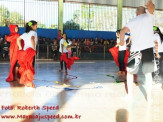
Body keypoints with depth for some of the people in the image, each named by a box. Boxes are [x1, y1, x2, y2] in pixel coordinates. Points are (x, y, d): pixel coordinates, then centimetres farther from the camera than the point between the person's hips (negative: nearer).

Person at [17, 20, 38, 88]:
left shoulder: (25, 33, 17)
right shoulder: (34, 32, -5)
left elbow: (18, 39, 16)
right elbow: (32, 39, -26)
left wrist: (20, 48, 12)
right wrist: (34, 48, -18)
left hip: (25, 51, 7)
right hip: (31, 51, -7)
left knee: (25, 67, 15)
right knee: (30, 67, -3)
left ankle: (25, 81, 22)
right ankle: (29, 82, -3)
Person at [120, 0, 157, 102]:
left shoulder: (133, 21, 10)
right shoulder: (149, 16, 9)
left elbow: (123, 31, -7)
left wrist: (121, 41, 8)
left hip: (136, 49, 0)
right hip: (148, 48, 0)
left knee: (130, 71, 15)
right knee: (148, 73, 11)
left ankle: (130, 94, 16)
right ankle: (149, 96, 11)